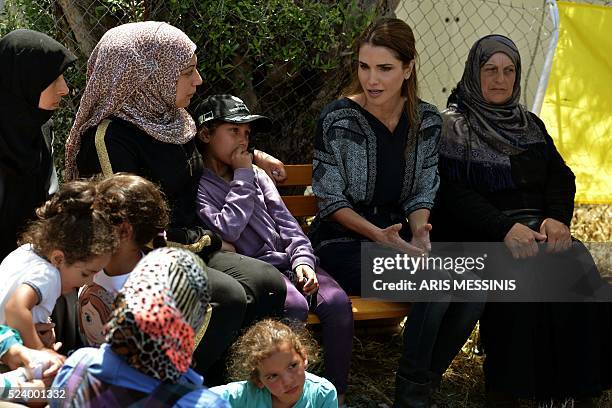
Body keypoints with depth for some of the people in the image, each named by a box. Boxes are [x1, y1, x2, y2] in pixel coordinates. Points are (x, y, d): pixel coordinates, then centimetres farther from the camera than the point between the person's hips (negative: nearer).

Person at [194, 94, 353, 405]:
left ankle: (337, 393, -12)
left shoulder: (256, 174, 20)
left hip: (285, 259, 6)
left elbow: (286, 223, 16)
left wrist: (303, 260, -3)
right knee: (295, 307, -34)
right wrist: (242, 177, -6)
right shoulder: (198, 185, -1)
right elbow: (227, 231, -15)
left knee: (337, 302, -21)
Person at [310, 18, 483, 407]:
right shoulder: (338, 120, -11)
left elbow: (423, 193, 8)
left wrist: (419, 231, -14)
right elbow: (331, 200, -8)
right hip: (345, 241, -5)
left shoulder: (427, 120, 3)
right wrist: (379, 235, -21)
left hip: (398, 235, 5)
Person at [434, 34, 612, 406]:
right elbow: (454, 193, -7)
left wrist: (558, 218, -10)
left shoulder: (530, 124, 22)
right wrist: (506, 228, -21)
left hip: (537, 231, 4)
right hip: (478, 238, -4)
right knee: (523, 270, -35)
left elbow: (561, 176, 13)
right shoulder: (452, 126, 5)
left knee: (574, 261, -28)